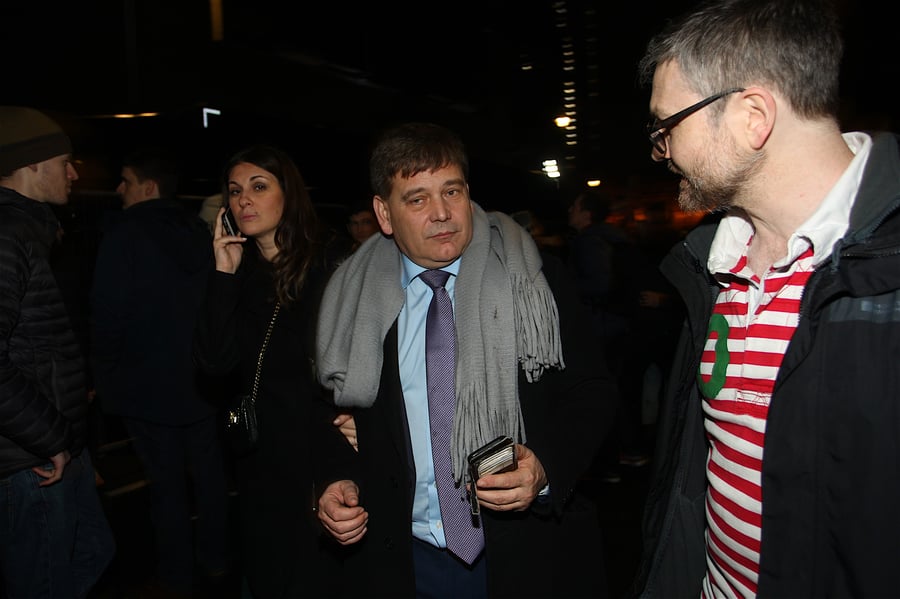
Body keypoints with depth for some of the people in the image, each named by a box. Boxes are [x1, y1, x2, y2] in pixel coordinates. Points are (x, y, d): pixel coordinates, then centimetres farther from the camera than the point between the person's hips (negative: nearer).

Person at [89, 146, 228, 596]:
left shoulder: (124, 233, -14)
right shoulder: (200, 233, 3)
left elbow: (108, 314, -17)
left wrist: (105, 376, -3)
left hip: (149, 386, -5)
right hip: (202, 382, 5)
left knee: (167, 483, 7)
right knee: (208, 471, 16)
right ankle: (214, 561, 32)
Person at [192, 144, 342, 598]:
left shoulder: (329, 267, -11)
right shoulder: (236, 272, 1)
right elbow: (214, 362, -11)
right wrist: (224, 275, -16)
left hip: (318, 449, -4)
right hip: (258, 457, 4)